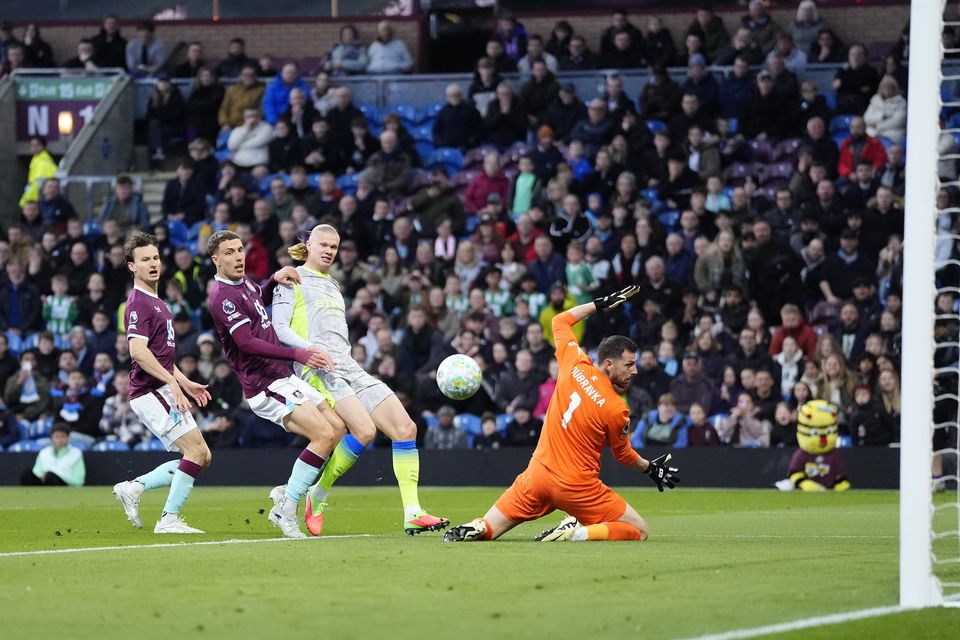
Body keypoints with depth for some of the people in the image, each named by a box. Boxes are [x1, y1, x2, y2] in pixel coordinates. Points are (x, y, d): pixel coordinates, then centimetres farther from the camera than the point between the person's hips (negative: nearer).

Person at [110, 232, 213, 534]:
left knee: (201, 457, 7)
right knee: (196, 450, -15)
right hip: (151, 392, -10)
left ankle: (133, 487, 8)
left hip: (162, 391, 10)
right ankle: (169, 519, -12)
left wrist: (185, 383, 23)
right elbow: (138, 351, -23)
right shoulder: (139, 303, -11)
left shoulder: (156, 303, 21)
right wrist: (172, 382, -25)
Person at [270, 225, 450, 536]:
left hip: (349, 368, 8)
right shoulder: (294, 281, 5)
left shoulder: (333, 285, 28)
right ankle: (317, 496, -10)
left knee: (405, 427, -8)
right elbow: (279, 328, -6)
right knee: (365, 430, -28)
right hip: (319, 370, -8)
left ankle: (412, 514, -11)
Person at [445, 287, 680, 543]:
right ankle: (578, 533, -17)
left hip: (538, 474, 5)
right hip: (576, 487, -5)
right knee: (640, 531, 4)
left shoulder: (575, 366, -2)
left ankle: (475, 529, -18)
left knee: (487, 530, 17)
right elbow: (623, 455, 6)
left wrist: (599, 304, 24)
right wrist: (650, 468, 23)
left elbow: (560, 321, 17)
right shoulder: (617, 409, -13)